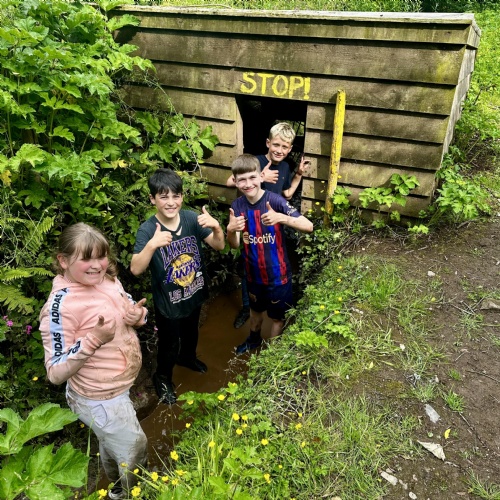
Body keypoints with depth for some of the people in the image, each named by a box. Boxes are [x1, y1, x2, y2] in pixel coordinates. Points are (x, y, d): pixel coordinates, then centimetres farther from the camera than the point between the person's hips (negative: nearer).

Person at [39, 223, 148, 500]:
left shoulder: (107, 279, -8)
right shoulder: (61, 305, -30)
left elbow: (131, 310, 8)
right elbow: (56, 373, -28)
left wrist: (138, 314, -15)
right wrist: (94, 339, -40)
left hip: (114, 390, 8)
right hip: (99, 400, -8)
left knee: (111, 445, 32)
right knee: (135, 453, 13)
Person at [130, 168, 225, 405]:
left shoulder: (191, 218, -14)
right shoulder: (147, 229, -24)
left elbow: (219, 246, -10)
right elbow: (136, 269, -31)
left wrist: (216, 227, -31)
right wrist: (152, 244, -47)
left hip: (194, 294, 5)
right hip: (168, 302, -4)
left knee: (191, 333, 31)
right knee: (169, 346, 15)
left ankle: (188, 357, 62)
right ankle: (162, 377, 45)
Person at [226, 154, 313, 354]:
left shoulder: (275, 200, -23)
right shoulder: (237, 206, -9)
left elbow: (308, 226, -28)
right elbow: (235, 245, -10)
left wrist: (281, 218, -45)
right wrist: (230, 230, -33)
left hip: (278, 274, -4)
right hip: (253, 272, 4)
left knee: (278, 316, 16)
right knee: (256, 308, 29)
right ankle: (254, 339, 56)